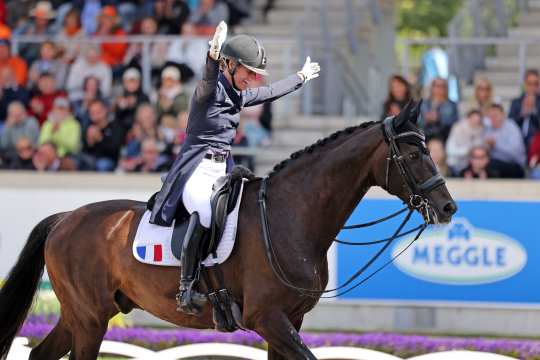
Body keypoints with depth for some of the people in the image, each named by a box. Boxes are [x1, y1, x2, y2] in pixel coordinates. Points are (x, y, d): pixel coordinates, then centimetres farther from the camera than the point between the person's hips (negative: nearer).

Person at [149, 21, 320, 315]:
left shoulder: (238, 96, 14)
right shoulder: (211, 90, -11)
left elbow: (271, 92, 33)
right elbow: (208, 79, -36)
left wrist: (301, 77, 47)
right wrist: (213, 57, -58)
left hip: (221, 174, 10)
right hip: (195, 174, -10)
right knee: (205, 212, -38)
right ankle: (187, 287, -36)